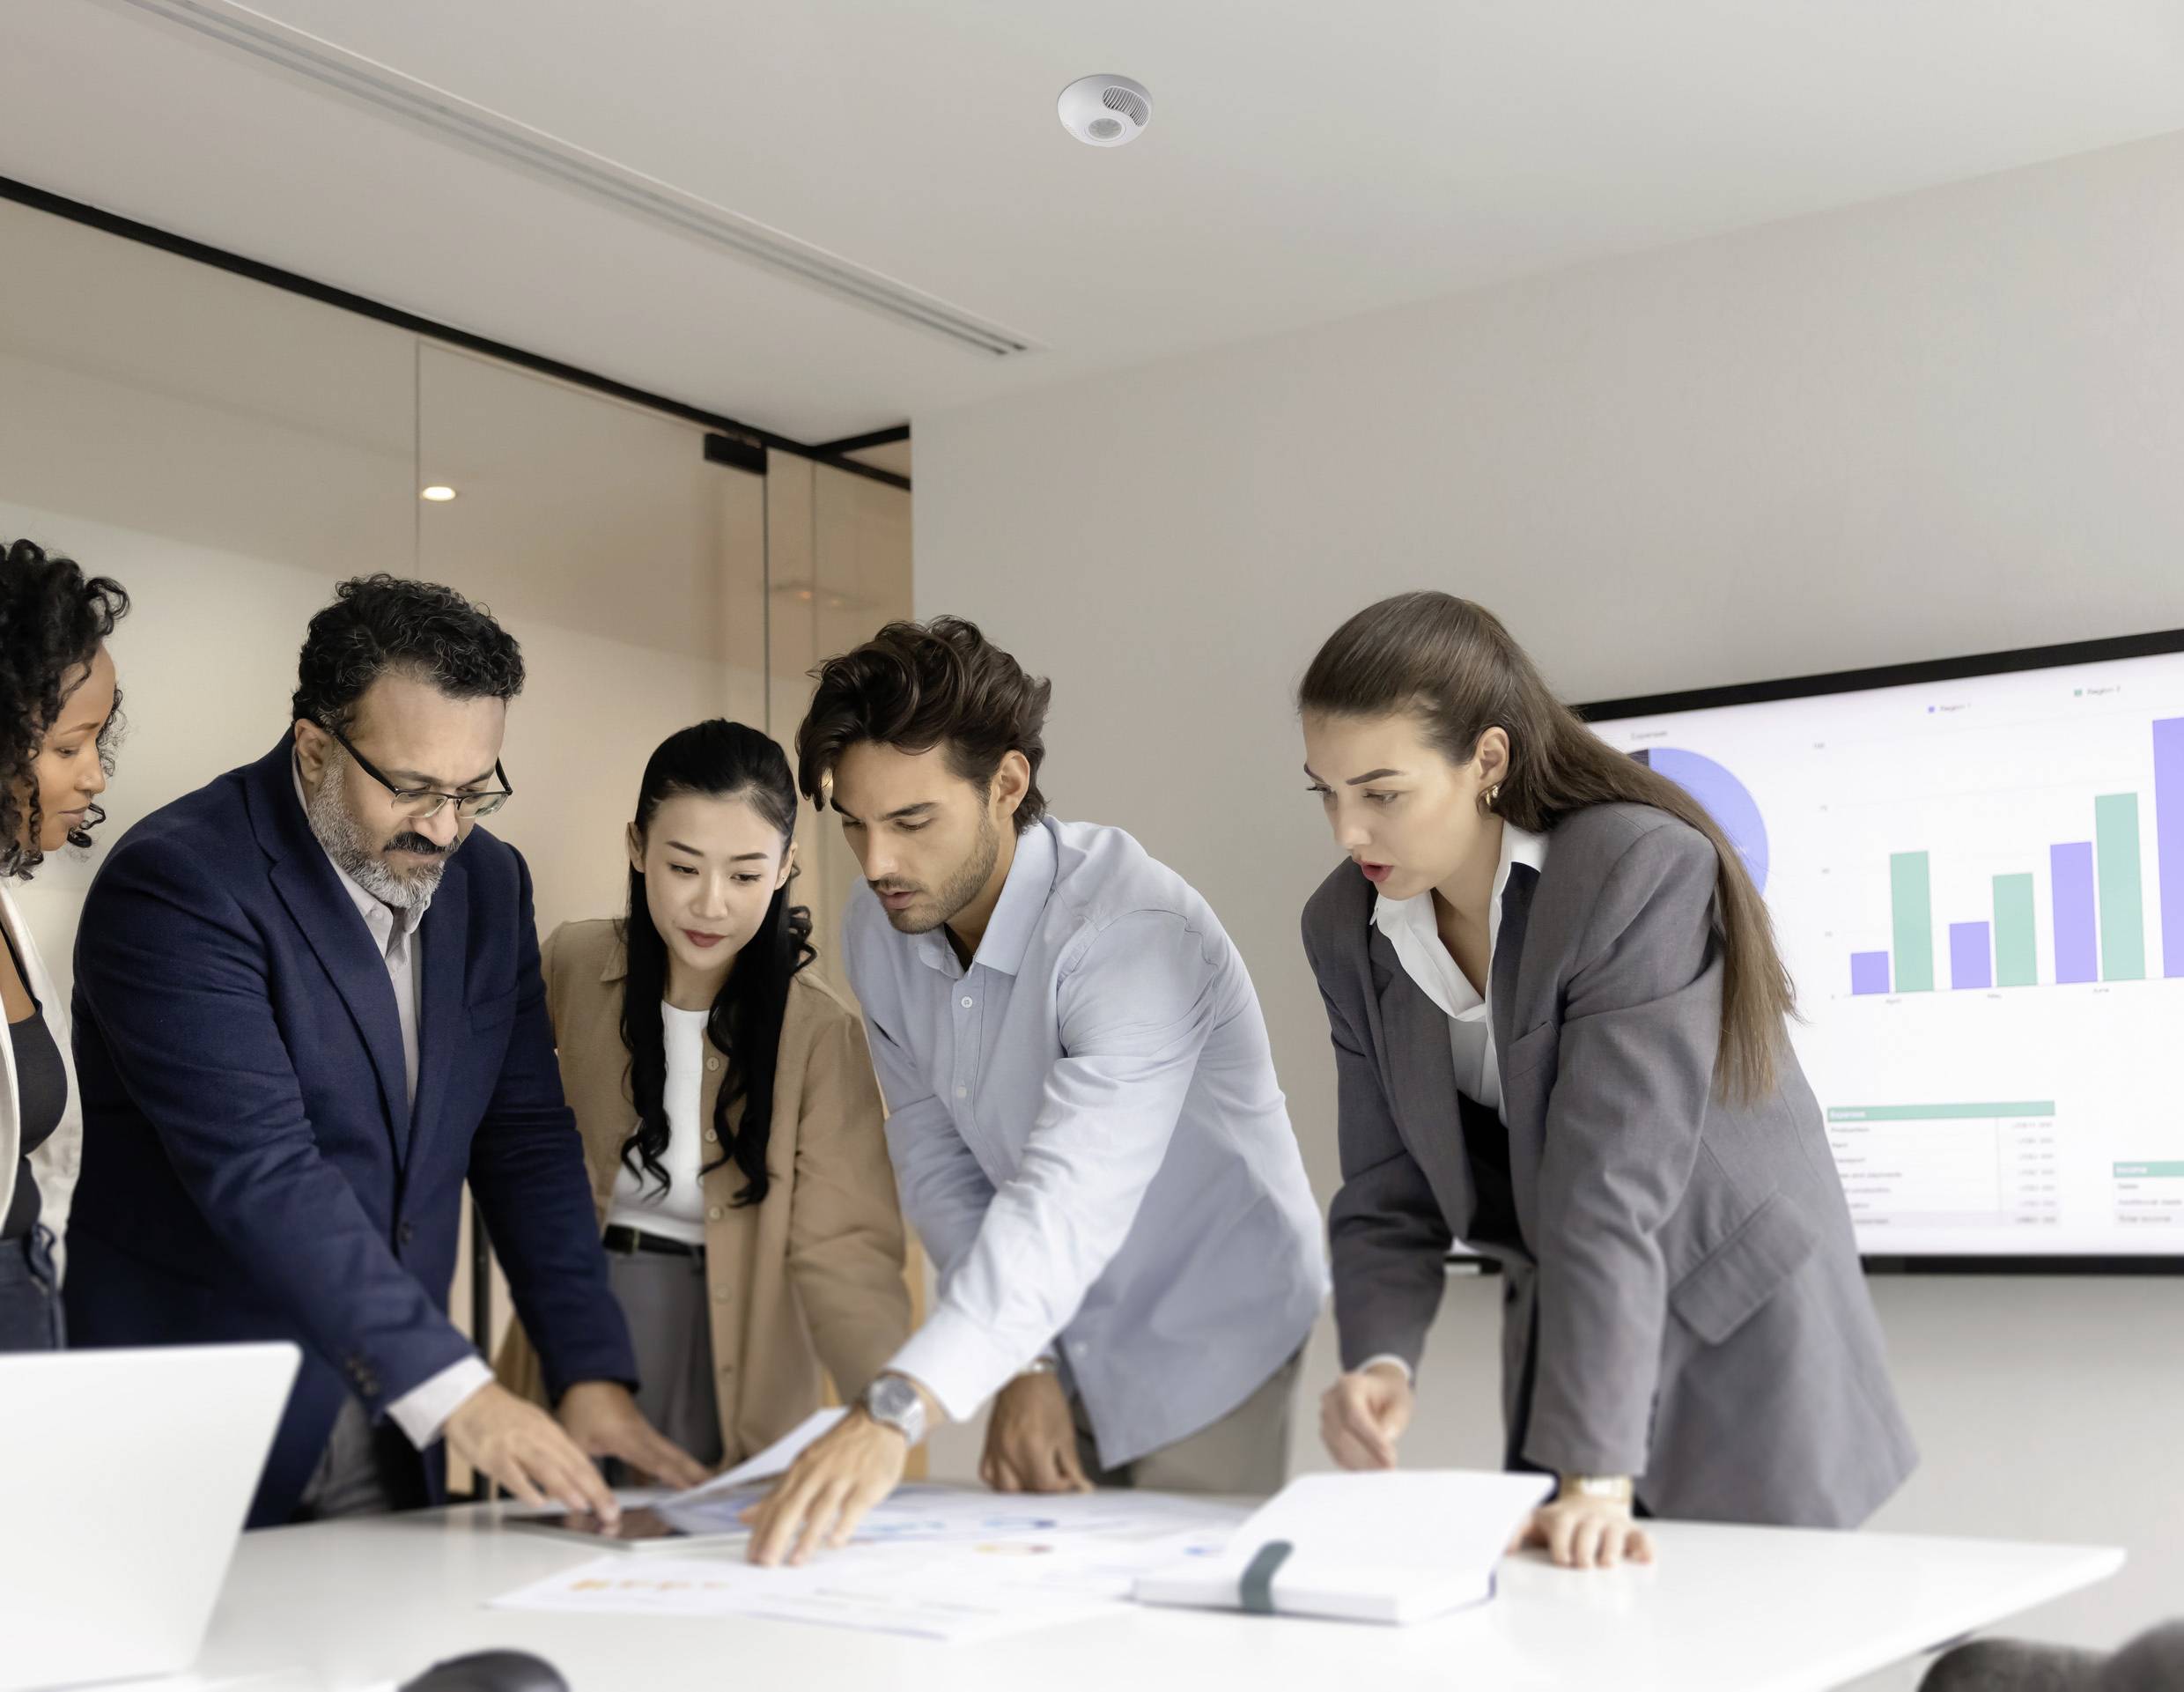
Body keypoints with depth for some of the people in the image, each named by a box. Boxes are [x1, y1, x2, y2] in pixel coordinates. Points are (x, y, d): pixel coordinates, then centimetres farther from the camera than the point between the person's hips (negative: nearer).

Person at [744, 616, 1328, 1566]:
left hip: (1201, 1340, -6)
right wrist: (1021, 1371, -13)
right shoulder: (879, 934, -8)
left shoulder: (1134, 930, -31)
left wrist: (895, 1413, -54)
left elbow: (1069, 1202, -43)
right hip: (1053, 1343, 6)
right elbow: (937, 1164, -1)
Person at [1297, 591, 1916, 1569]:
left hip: (1735, 1348, -5)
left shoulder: (1645, 872, -25)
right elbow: (1389, 1196, -5)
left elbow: (1613, 1189, -32)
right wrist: (1379, 1359, -25)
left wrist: (1596, 1472, -37)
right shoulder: (1348, 928, -5)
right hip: (1564, 1334, 5)